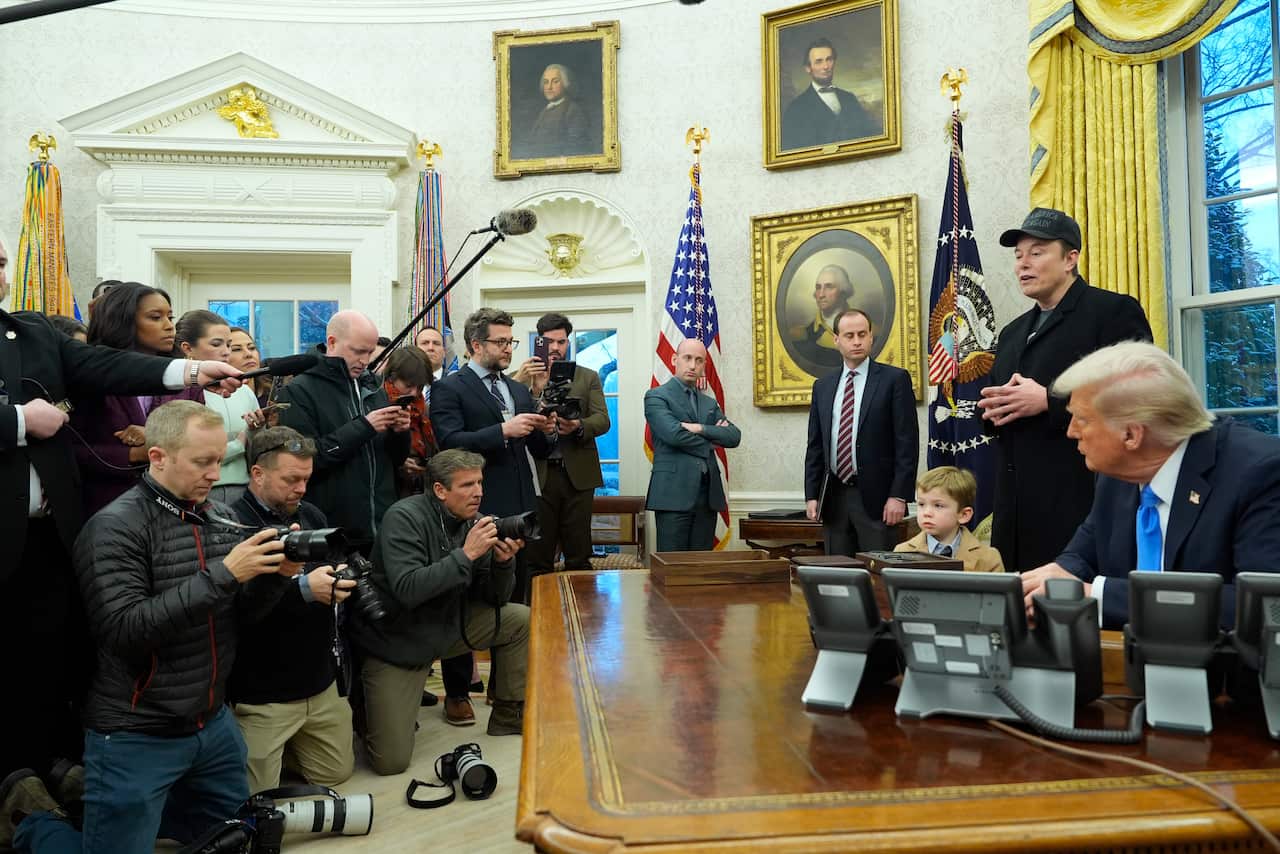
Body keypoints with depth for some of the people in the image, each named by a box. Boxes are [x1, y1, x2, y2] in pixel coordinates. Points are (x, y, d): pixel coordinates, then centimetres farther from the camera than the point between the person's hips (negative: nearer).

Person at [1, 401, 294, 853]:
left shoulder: (217, 517, 1)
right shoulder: (114, 528, -17)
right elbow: (124, 630, -26)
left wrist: (275, 574, -16)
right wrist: (222, 574, -31)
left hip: (213, 723, 7)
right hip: (137, 735, -6)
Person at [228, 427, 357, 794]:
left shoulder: (311, 515, 7)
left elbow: (334, 567, 15)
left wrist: (346, 578, -6)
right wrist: (302, 589, -33)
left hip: (320, 680, 7)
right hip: (262, 692, -7)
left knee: (336, 773, 18)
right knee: (256, 794, 3)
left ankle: (282, 745, 39)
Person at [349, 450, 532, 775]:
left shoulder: (475, 521, -3)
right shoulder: (405, 518, -20)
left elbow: (495, 599, 1)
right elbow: (407, 590, -33)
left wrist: (503, 561, -19)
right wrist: (466, 554, -31)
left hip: (448, 626, 6)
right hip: (395, 642, -6)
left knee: (521, 621, -4)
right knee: (391, 761, -11)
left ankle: (509, 717, 13)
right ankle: (366, 710, 22)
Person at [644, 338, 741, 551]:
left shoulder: (710, 404, 20)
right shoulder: (656, 396, 2)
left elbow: (734, 437, 5)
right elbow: (673, 434, -14)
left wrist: (701, 429, -10)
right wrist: (710, 442, -1)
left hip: (708, 494, 6)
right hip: (674, 493, -6)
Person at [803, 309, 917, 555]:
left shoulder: (895, 379, -1)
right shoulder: (823, 386, 12)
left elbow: (907, 442, -5)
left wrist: (899, 496, -12)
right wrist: (811, 495, 6)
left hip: (876, 497, -4)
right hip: (833, 497, 4)